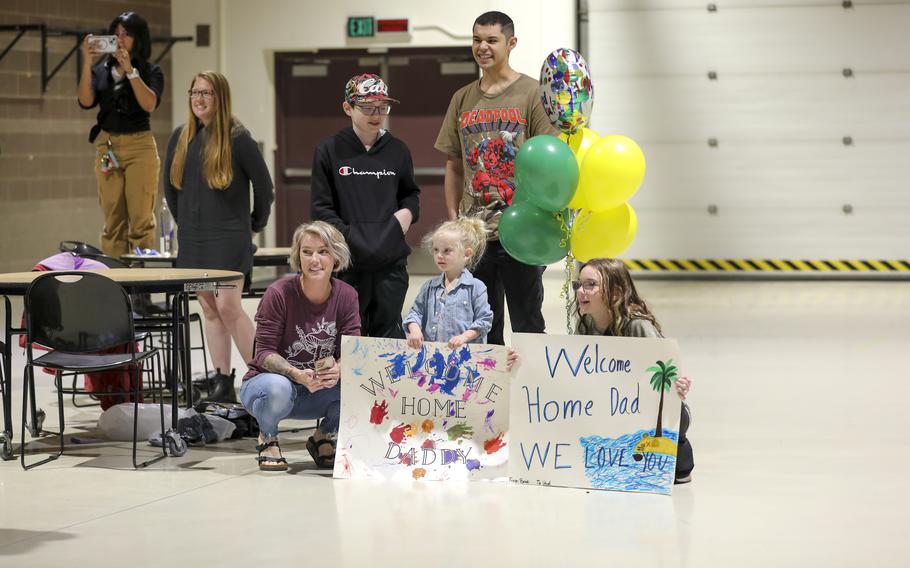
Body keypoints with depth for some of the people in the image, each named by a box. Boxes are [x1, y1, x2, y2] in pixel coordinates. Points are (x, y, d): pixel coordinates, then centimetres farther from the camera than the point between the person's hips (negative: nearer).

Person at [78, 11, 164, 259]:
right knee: (112, 222, 3)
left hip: (139, 146, -3)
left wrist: (129, 69, -19)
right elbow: (86, 101, -5)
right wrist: (87, 62, -13)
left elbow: (149, 104, -15)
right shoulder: (101, 70, 9)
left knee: (141, 220, -7)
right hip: (106, 147, 3)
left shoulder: (151, 72, 1)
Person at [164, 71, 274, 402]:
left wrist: (255, 226, 3)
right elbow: (170, 186, 19)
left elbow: (263, 184, -3)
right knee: (209, 309, 6)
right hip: (193, 238, 6)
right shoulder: (181, 138, 8)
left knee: (228, 306, -12)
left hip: (229, 238, -6)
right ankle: (223, 383, 10)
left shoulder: (237, 138, -8)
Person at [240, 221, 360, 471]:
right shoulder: (280, 293, -17)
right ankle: (267, 439, -3)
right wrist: (298, 375, -35)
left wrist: (338, 371, -34)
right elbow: (264, 352, -17)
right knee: (278, 389, -40)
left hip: (317, 393, 4)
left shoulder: (346, 296, -6)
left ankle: (323, 437, 6)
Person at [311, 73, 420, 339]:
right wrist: (347, 235, -14)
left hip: (391, 260, 2)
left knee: (389, 333, 7)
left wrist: (408, 211, 1)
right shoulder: (330, 150, 1)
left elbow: (411, 192, 24)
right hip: (347, 261, -2)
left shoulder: (397, 150, 9)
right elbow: (321, 207, 0)